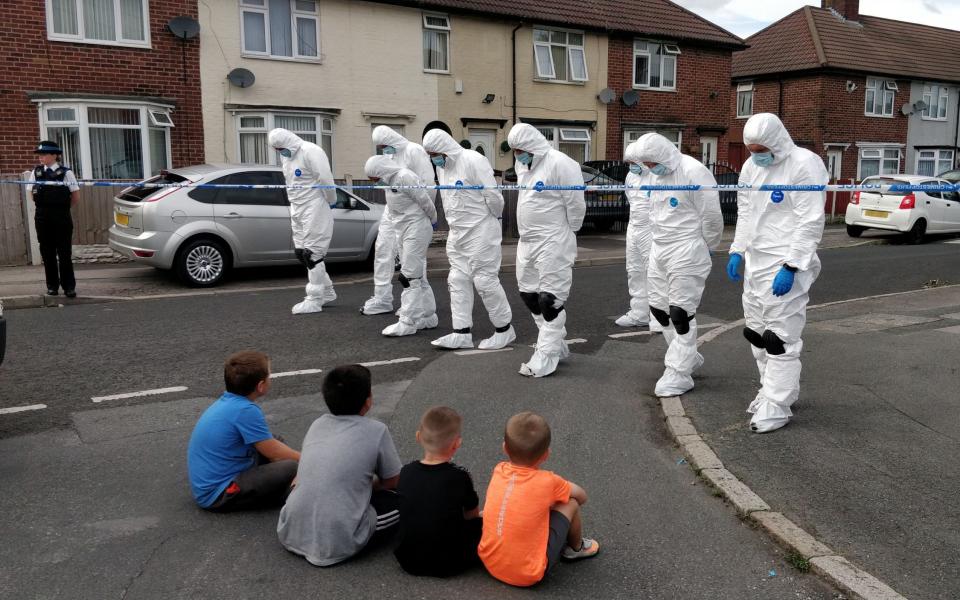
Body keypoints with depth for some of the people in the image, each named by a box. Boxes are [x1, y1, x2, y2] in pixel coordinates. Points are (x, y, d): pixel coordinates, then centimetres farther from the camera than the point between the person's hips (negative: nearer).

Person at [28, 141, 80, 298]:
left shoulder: (66, 172, -6)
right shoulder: (36, 172, 5)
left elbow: (76, 197, -1)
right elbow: (33, 194, 16)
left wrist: (62, 207, 7)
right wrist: (45, 206, 9)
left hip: (62, 218, -4)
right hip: (42, 218, 4)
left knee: (64, 253, -1)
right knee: (47, 252, 8)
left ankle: (69, 286, 5)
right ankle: (52, 286, 16)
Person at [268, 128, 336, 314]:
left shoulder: (310, 152, -16)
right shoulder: (286, 156, 14)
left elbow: (325, 179, -18)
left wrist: (330, 201, -7)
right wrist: (294, 204, 13)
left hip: (315, 209, -9)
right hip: (297, 209, 9)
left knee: (312, 253, -7)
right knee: (301, 251, 11)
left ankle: (314, 300, 0)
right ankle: (327, 292, 24)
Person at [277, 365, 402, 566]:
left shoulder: (317, 424, 9)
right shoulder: (375, 430, -6)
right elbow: (394, 482, 7)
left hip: (291, 535, 5)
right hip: (338, 545, -5)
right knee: (401, 499, 13)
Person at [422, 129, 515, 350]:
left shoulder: (472, 160, -18)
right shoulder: (441, 167, 10)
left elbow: (492, 195, -17)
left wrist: (494, 217, -3)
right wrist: (456, 221, 15)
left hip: (481, 231, -9)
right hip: (457, 232, 9)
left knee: (485, 280, -4)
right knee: (458, 281, 7)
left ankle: (504, 329, 11)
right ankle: (462, 333, 12)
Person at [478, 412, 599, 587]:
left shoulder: (498, 471, -4)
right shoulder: (548, 481, -15)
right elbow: (582, 497, 5)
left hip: (489, 563, 5)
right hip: (528, 575, -5)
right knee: (571, 503, 4)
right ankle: (576, 548, 31)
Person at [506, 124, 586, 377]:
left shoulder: (560, 164, -16)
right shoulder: (523, 165, 11)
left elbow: (576, 203, -14)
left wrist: (568, 233, -5)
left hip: (553, 242, -10)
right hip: (527, 240, 10)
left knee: (550, 298, -6)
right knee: (529, 293, 14)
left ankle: (546, 356, 1)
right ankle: (556, 344, 28)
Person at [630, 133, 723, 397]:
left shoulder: (694, 172, -18)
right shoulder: (655, 174, 9)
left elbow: (710, 215, -14)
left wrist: (706, 247, -3)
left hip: (686, 252, -9)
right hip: (659, 248, 9)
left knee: (681, 312, -5)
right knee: (659, 307, 13)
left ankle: (679, 373, 4)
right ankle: (687, 356, 32)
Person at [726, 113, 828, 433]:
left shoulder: (805, 164, -13)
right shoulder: (751, 166, 10)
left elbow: (810, 222, -17)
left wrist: (790, 267, -20)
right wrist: (737, 251, 11)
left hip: (786, 266, -8)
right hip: (755, 262, 8)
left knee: (781, 336, -5)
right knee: (757, 332, 14)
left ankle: (777, 406, 3)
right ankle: (772, 390, 29)